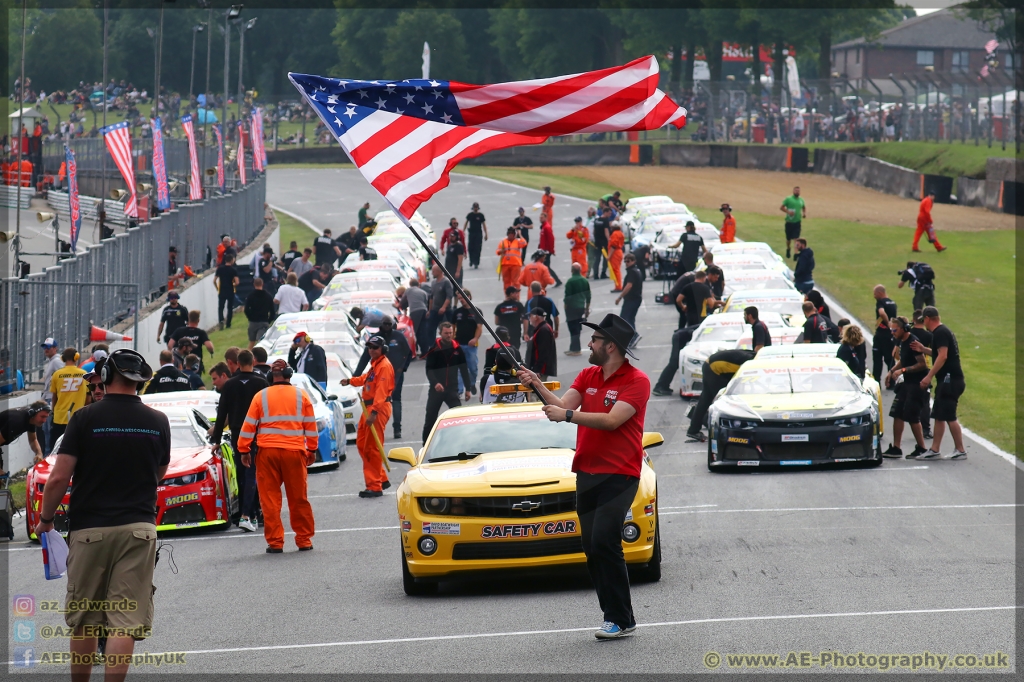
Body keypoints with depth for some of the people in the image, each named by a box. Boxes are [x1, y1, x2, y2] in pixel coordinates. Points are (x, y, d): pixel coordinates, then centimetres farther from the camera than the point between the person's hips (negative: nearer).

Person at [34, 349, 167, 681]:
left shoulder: (85, 418, -6)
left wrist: (45, 519, 7)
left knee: (84, 619, 11)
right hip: (139, 528, 1)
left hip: (89, 529, -1)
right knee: (125, 619, -4)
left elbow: (58, 478, -8)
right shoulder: (158, 422, 3)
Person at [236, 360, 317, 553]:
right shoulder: (301, 395, 5)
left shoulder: (261, 396, 1)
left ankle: (275, 542, 1)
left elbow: (249, 425, 2)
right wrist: (312, 450, 19)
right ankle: (304, 540, 14)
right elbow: (311, 425, 9)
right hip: (295, 452, 1)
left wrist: (244, 450, 10)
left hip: (268, 452, -1)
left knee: (270, 499, 4)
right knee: (298, 498, 10)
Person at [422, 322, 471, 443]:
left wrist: (467, 389, 8)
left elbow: (464, 370, 9)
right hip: (436, 389, -1)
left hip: (452, 389, 1)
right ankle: (426, 445, 16)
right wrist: (435, 383, -25)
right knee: (430, 418, 6)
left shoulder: (457, 349, 4)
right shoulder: (434, 350, -3)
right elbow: (429, 369, -8)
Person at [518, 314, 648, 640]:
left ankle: (622, 619, -11)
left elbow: (612, 421, -20)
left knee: (604, 541, -17)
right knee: (591, 548, 4)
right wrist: (537, 385, -8)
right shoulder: (587, 376, 14)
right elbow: (561, 406, 4)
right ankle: (613, 616, 9)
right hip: (586, 474, 8)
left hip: (619, 475, -7)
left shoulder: (636, 381, -9)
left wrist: (567, 415, -21)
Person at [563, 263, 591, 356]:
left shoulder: (570, 281, -13)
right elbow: (588, 296, 12)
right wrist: (587, 309, 19)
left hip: (572, 308, -6)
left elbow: (567, 296, -14)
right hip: (581, 308, 6)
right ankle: (574, 348, 20)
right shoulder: (585, 281, 6)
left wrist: (565, 306, -3)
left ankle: (575, 349, -3)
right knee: (577, 329, 14)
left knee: (573, 329, -3)